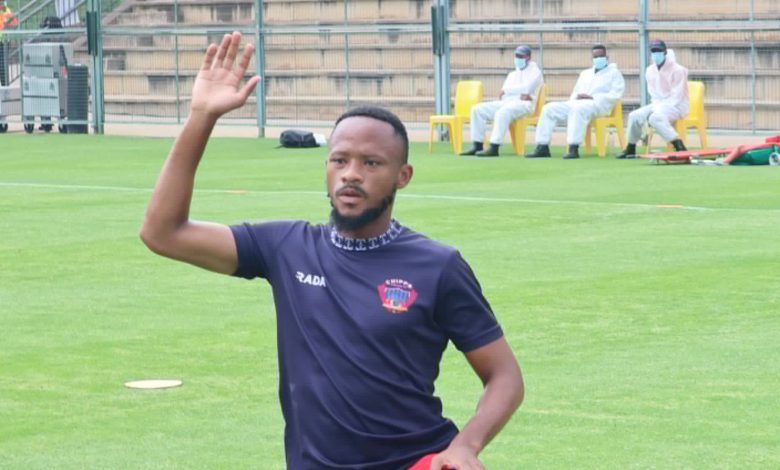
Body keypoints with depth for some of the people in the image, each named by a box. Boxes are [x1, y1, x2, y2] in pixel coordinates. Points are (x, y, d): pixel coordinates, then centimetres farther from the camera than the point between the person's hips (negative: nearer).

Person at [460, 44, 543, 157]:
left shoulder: (534, 71, 7)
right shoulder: (512, 74, 27)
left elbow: (526, 88, -11)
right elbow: (503, 93, 10)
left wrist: (506, 90, -3)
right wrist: (520, 94, -10)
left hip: (524, 105, -8)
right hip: (506, 102, 8)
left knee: (502, 112, -39)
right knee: (477, 109, -7)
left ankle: (494, 148, -44)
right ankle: (477, 146, -12)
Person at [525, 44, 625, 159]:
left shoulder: (614, 73, 10)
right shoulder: (585, 73, 30)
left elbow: (615, 95, -4)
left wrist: (592, 97, -13)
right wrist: (573, 100, 3)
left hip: (599, 104, -7)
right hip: (577, 103, 7)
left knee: (578, 109, -41)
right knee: (549, 109, -14)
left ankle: (574, 149, -47)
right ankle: (542, 148, -21)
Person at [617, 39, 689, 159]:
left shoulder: (677, 70, -15)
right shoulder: (650, 71, 7)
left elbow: (677, 96, -18)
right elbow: (653, 93, 11)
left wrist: (662, 107, -23)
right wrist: (656, 107, -7)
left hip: (677, 105, -8)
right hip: (658, 105, 8)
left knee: (656, 117, -34)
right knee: (634, 116, -4)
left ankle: (680, 148, -36)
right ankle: (630, 151, 6)